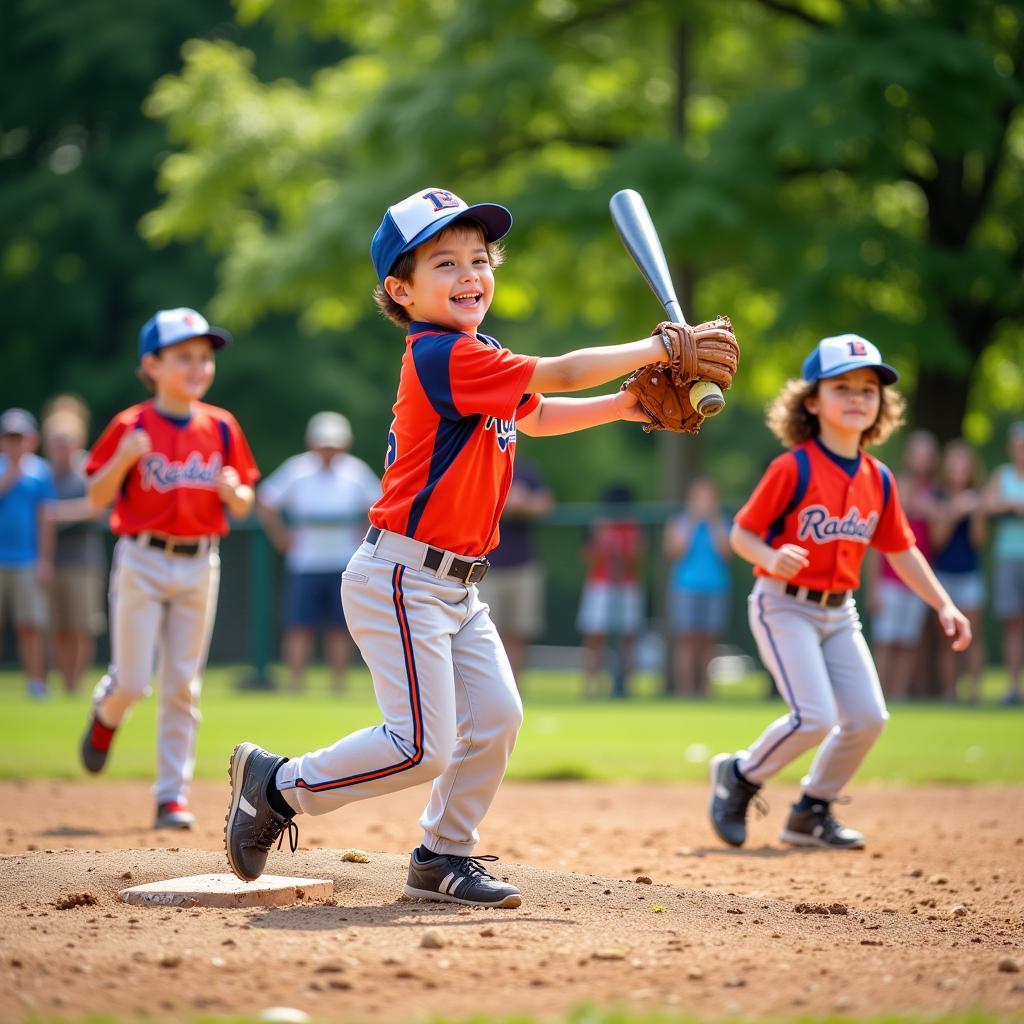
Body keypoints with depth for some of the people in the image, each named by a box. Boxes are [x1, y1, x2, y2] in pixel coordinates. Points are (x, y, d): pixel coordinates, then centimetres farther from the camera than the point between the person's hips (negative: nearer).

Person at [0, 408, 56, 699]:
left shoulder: (40, 471, 6)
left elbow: (45, 519, 4)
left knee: (30, 626, -3)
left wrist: (44, 560, 0)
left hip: (27, 562, -1)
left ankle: (36, 683, -1)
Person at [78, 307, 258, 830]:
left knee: (183, 687, 4)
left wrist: (233, 490, -13)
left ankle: (172, 796, 11)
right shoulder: (131, 427, -6)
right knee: (133, 682, -3)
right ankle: (106, 715, 33)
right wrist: (123, 458, -22)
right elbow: (97, 499, -5)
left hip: (200, 565, 3)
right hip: (142, 561, -3)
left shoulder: (221, 427, 4)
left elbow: (243, 506, 10)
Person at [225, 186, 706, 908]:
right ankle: (278, 786, 6)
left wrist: (622, 405, 15)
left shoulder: (472, 358, 12)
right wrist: (656, 348, -11)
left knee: (496, 715, 6)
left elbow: (532, 416, 28)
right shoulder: (443, 356, -19)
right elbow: (560, 374, -20)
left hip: (458, 587, 10)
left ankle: (446, 856, 20)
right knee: (423, 745, -11)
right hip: (401, 579, -10)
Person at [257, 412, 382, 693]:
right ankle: (296, 684, -4)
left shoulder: (356, 471, 3)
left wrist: (365, 535, 7)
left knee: (340, 627, 2)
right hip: (304, 563, -1)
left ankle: (339, 683, 9)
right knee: (300, 625, -6)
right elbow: (265, 501, 6)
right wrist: (280, 535, 1)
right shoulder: (296, 469, -1)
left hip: (344, 565, 1)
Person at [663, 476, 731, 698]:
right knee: (687, 639, -8)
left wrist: (713, 522, -6)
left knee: (708, 641, -2)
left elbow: (725, 552, -4)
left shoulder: (722, 525, 11)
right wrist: (692, 523, -7)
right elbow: (674, 552, -6)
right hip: (686, 586, -2)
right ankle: (684, 690, -10)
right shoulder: (678, 523, 8)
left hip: (715, 587, 2)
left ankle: (704, 689, 0)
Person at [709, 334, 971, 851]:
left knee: (868, 717, 1)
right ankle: (739, 776, 9)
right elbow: (741, 533, -11)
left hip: (839, 611, 7)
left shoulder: (878, 480, 3)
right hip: (784, 606, -7)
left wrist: (944, 605, 7)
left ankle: (811, 813, 21)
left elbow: (901, 550, 12)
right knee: (816, 718, -18)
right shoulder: (793, 469, -15)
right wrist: (771, 558, -31)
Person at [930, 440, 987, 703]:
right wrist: (953, 514, -16)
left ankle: (975, 689, -8)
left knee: (972, 632, -7)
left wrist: (977, 515, -15)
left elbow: (978, 539, 0)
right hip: (943, 572, 0)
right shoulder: (939, 499, 2)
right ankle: (949, 691, 4)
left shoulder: (976, 499, 4)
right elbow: (937, 539, -4)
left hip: (970, 573, 0)